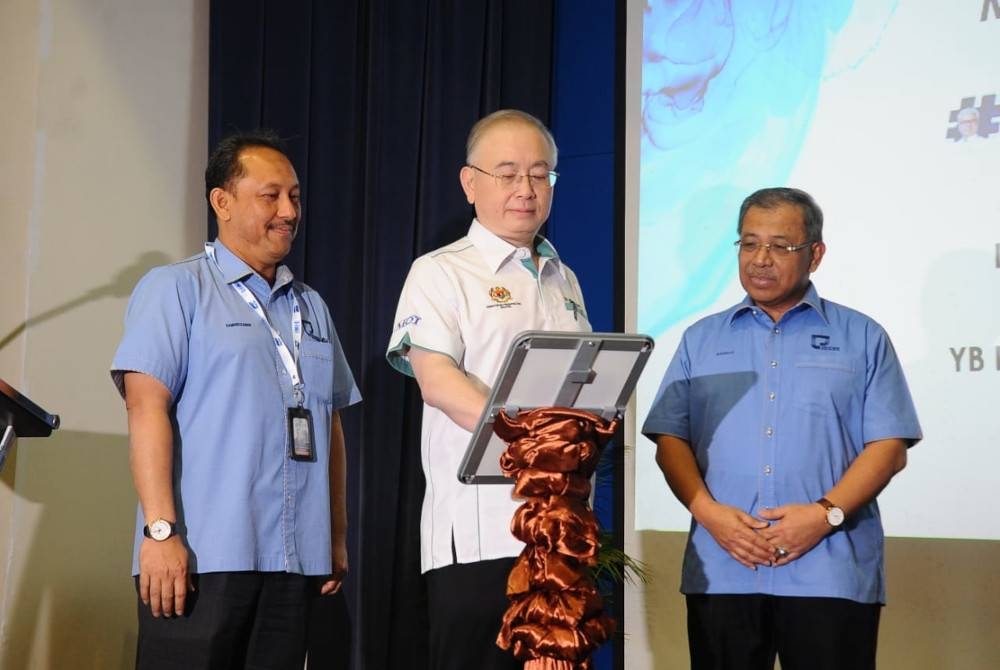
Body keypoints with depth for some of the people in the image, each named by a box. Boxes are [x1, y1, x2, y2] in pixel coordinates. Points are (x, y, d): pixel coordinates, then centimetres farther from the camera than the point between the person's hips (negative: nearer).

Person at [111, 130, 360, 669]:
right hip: (200, 559, -5)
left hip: (295, 561, 6)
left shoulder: (311, 307, 20)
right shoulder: (175, 289, 1)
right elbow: (146, 406, -8)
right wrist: (161, 530, -17)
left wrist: (337, 535, 17)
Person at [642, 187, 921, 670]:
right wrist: (707, 510, -9)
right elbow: (670, 442, 9)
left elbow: (888, 447, 1)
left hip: (831, 575, -2)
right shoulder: (702, 340, 16)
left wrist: (826, 513, -13)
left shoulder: (862, 339, 9)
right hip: (720, 572, 2)